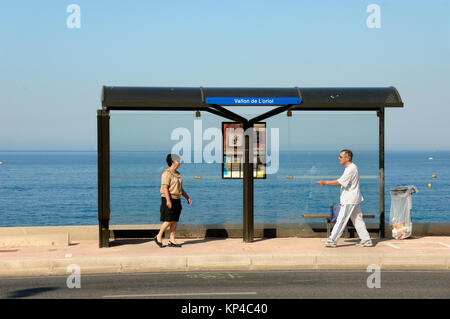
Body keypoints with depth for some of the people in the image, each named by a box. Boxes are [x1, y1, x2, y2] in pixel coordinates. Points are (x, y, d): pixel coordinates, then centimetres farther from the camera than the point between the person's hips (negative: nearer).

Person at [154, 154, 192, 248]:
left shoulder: (177, 174, 15)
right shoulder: (167, 173, -12)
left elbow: (180, 188, 21)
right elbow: (165, 187, -20)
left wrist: (187, 198, 15)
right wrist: (168, 200, -27)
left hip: (177, 200, 8)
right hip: (168, 199, -8)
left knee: (175, 221, 5)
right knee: (169, 221, -8)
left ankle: (172, 240, 8)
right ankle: (158, 237, 7)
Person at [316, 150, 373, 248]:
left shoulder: (351, 169, -19)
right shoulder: (352, 167, 14)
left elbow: (339, 182, -21)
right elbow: (343, 182, 17)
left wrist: (325, 182, -15)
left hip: (350, 199, -10)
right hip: (353, 199, 10)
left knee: (341, 219, -7)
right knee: (357, 219, 11)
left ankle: (332, 240, -4)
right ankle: (366, 239, 13)